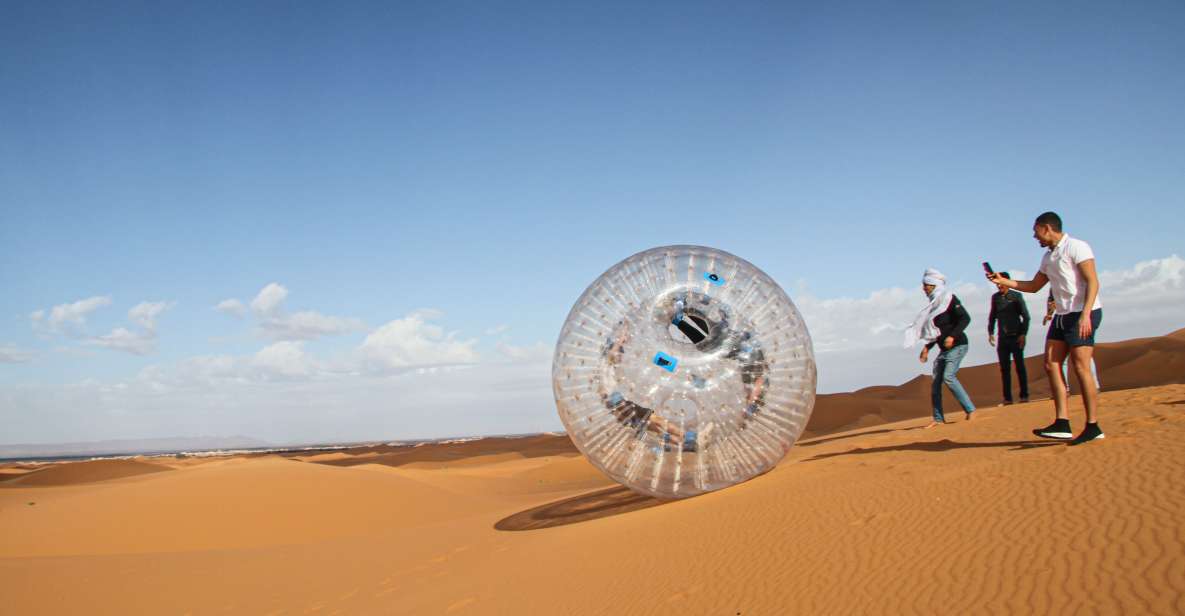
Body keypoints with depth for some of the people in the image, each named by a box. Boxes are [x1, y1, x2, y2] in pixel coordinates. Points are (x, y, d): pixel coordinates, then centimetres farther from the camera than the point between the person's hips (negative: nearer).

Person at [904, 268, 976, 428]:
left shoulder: (949, 299, -9)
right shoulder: (935, 304, 15)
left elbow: (965, 318, -19)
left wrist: (952, 336, -29)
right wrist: (927, 347, 17)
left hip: (957, 345, -8)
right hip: (944, 349, 8)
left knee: (948, 376, -22)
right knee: (936, 382, 3)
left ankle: (970, 409, -13)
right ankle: (938, 418, 9)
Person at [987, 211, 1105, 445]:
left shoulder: (1076, 247, -8)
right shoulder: (1048, 257, 18)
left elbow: (1093, 281, -16)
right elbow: (1033, 286, 28)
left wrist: (1085, 314, -26)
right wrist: (1003, 281, 17)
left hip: (1083, 314, -9)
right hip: (1062, 316, 9)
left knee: (1081, 368, -10)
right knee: (1051, 365, 0)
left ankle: (1093, 427, -3)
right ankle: (1062, 424, -1)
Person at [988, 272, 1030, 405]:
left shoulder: (1016, 296, -2)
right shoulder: (995, 297, 10)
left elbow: (1025, 316, -3)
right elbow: (992, 316, 18)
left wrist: (1023, 334, -10)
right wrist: (990, 332, 9)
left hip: (1016, 337, -4)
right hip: (1003, 338, 4)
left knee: (1020, 366, 0)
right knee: (1004, 369, 2)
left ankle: (1024, 395, 6)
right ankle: (1007, 398, 4)